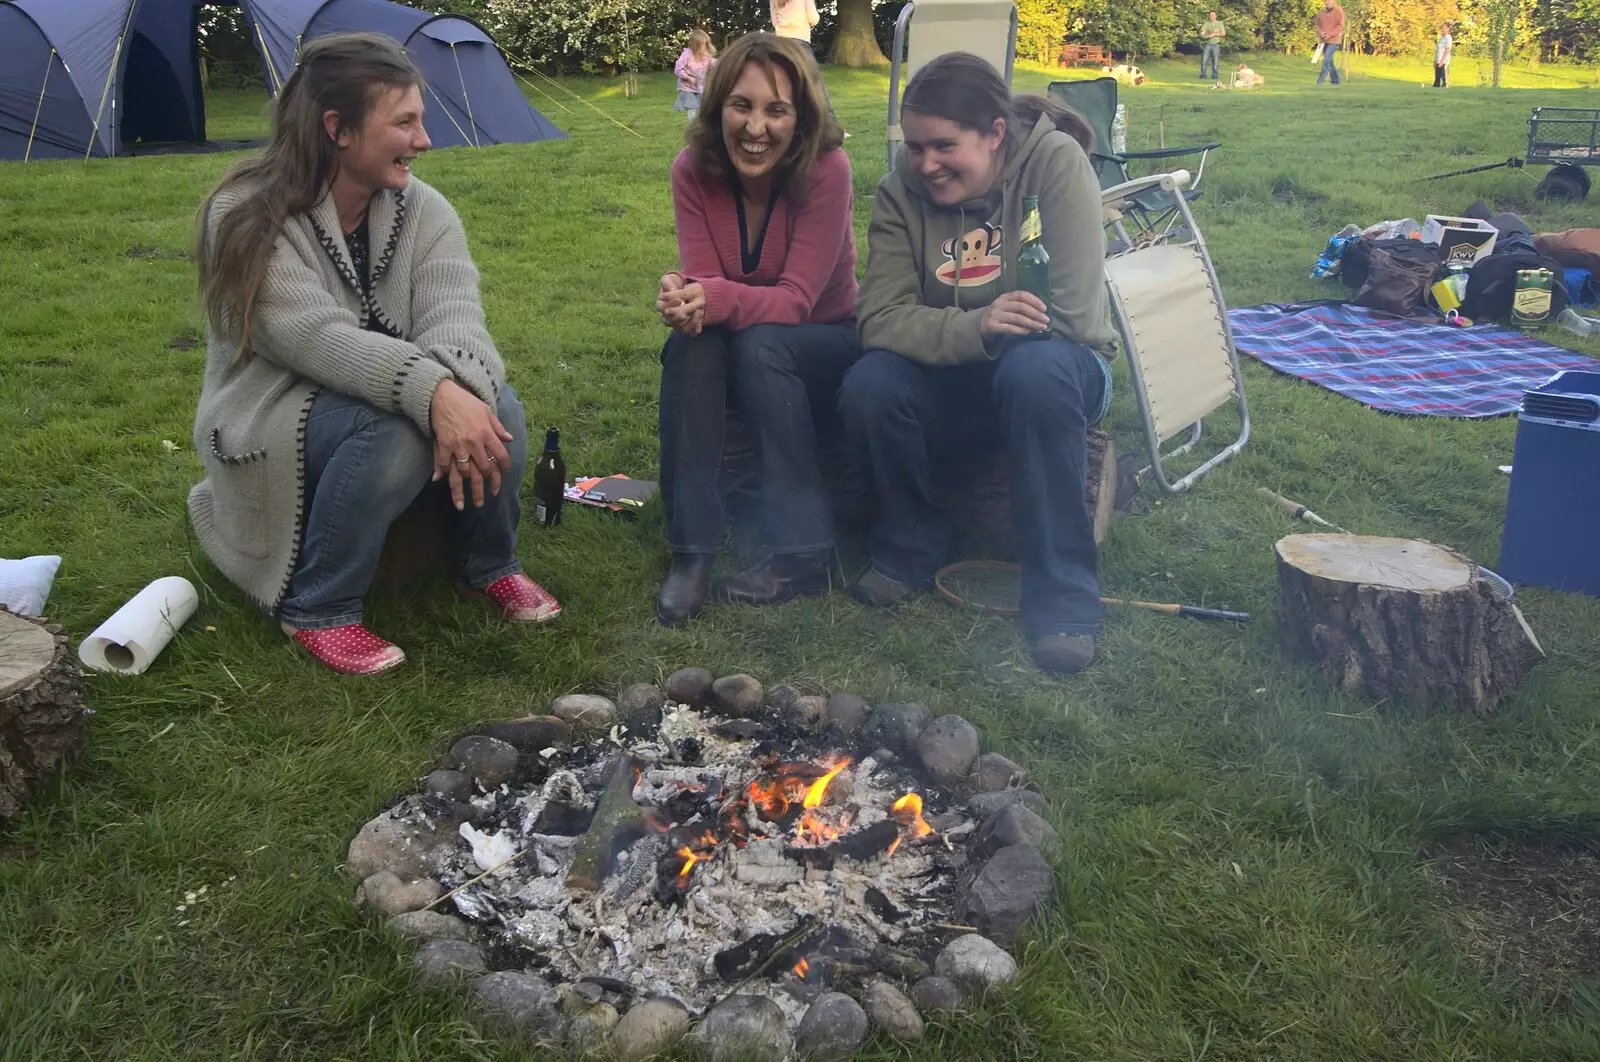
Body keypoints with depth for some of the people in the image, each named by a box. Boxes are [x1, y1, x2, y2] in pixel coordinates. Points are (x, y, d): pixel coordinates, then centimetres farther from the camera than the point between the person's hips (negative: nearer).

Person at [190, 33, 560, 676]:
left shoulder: (422, 210, -5)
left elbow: (453, 313, -20)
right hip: (276, 424, -5)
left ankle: (490, 565, 2)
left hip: (388, 404, 5)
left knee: (494, 408, -25)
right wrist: (432, 393, -48)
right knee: (391, 427, -36)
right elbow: (318, 338, -32)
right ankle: (315, 609, -17)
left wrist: (462, 387, -44)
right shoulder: (248, 216, -19)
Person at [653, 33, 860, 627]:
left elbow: (796, 299, -26)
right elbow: (704, 281, -16)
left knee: (759, 344, -34)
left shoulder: (826, 171, -23)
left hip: (825, 347, -2)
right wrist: (687, 299, -41)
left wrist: (715, 299, -44)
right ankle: (691, 551, -27)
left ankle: (803, 552, -27)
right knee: (690, 342, -30)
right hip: (738, 358, 3)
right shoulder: (694, 170, -12)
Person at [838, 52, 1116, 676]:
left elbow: (1075, 315, -25)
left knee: (1035, 367, -38)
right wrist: (974, 329, -33)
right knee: (868, 385, -27)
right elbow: (881, 318, -16)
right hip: (954, 388, 3)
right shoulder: (902, 190, -6)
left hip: (1054, 372, -3)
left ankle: (1062, 593, -25)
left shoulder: (1056, 162, -17)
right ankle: (911, 548, 0)